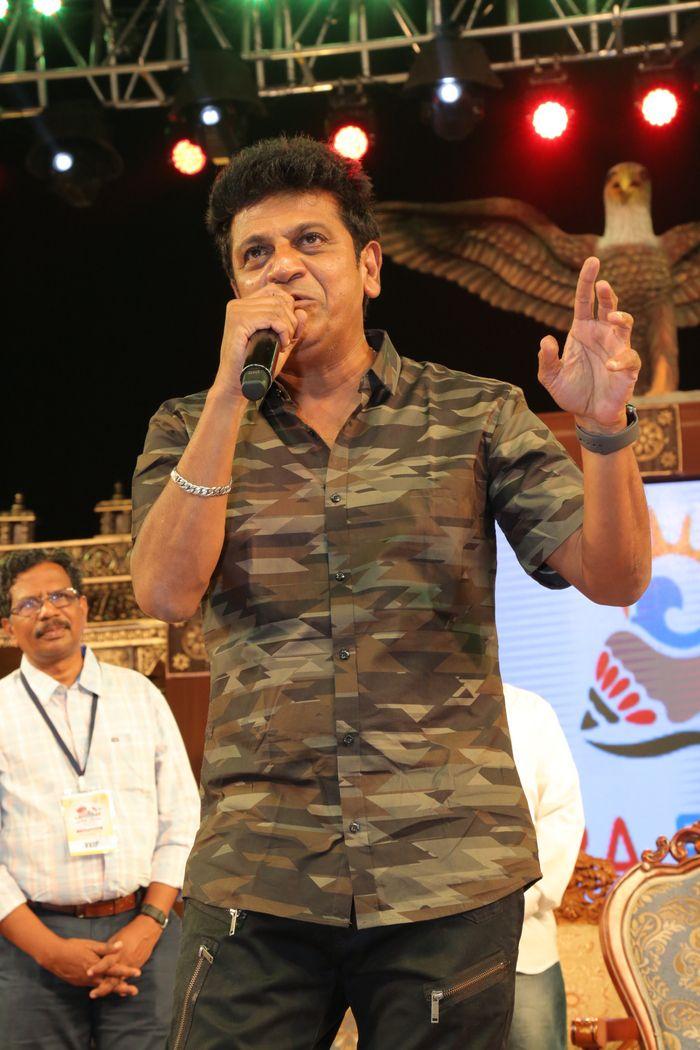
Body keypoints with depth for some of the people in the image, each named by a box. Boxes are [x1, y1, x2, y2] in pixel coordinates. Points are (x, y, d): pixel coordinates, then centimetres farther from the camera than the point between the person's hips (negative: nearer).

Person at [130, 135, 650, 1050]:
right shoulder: (189, 429, 10)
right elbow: (165, 591, -7)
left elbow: (614, 578, -1)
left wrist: (604, 427, -19)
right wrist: (232, 392, -12)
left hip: (451, 868, 0)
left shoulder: (478, 416, 6)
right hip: (256, 871, 0)